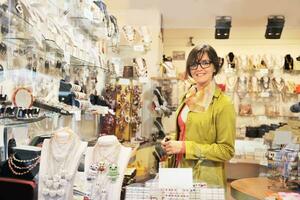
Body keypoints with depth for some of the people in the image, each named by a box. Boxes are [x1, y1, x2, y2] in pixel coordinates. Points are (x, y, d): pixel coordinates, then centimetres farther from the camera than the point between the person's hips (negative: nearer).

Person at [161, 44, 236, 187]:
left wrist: (186, 147, -21)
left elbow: (226, 151, -17)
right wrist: (171, 141, -2)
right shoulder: (189, 97, 5)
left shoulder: (223, 104, -16)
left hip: (206, 179, -6)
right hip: (180, 173, 6)